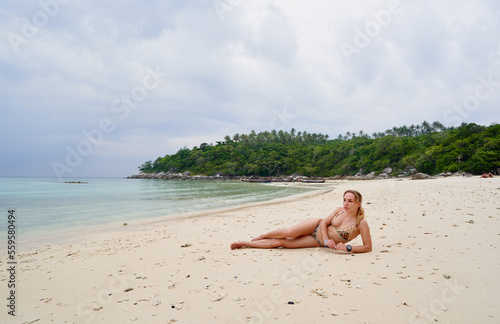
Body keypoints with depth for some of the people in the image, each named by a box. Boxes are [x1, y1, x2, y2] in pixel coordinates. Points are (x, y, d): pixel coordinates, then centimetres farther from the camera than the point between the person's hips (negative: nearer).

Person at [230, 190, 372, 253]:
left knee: (280, 243, -12)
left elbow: (368, 247, -14)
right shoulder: (340, 210, -4)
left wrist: (348, 248, -27)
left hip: (318, 242, -2)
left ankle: (245, 243, 4)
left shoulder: (361, 223, -16)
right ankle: (261, 236, 7)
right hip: (316, 226, 2)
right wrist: (326, 239, -19)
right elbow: (324, 222, -1)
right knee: (289, 232, -27)